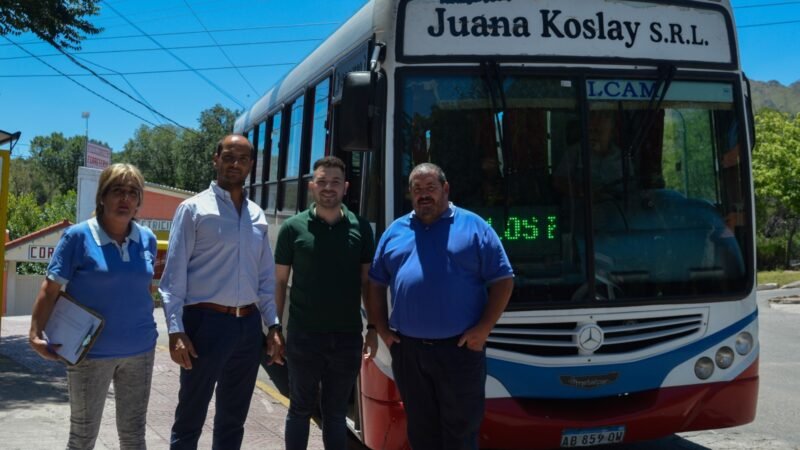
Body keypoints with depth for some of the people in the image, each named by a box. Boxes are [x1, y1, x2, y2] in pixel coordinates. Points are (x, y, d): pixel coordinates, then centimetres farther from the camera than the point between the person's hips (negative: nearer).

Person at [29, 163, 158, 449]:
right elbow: (50, 289, -9)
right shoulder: (78, 236, -11)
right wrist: (36, 335, -13)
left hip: (139, 350, 4)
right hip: (91, 351, -4)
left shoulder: (147, 239, 2)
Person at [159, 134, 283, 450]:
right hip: (206, 322, -5)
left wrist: (272, 324, 8)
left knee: (234, 418, 16)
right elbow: (174, 274, -8)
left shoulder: (257, 216, 12)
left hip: (249, 325, 5)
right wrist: (176, 330, -15)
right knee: (190, 418, 3)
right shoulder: (194, 209, -4)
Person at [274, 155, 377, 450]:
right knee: (300, 409, 11)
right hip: (303, 336, -1)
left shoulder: (360, 228, 3)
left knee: (336, 413, 13)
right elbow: (280, 282, 2)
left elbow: (368, 283, 7)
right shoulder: (293, 227, -2)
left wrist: (373, 329, 3)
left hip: (347, 337, 2)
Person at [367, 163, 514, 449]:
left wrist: (484, 328, -10)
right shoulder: (395, 232, 11)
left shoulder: (473, 227, 1)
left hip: (460, 348, -3)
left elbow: (503, 280, -1)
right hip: (407, 349, 3)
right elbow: (376, 285, 16)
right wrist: (381, 328, 5)